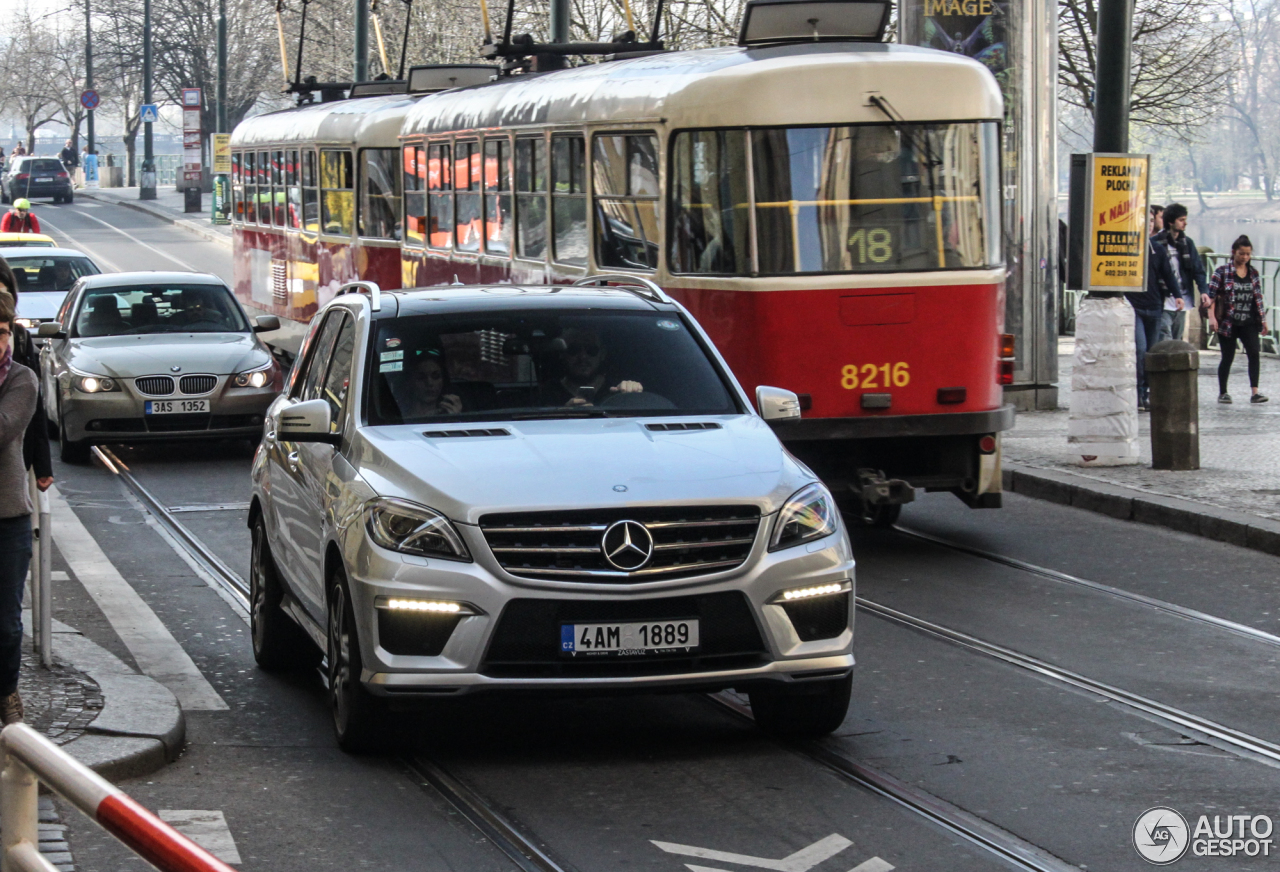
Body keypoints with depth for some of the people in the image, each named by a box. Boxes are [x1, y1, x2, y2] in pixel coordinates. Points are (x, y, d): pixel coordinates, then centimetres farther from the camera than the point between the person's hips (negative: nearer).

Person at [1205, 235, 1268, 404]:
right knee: (1228, 357, 3)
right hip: (1228, 323, -3)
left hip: (1248, 323, 3)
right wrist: (1212, 317, -15)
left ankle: (1255, 392, -17)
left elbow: (1258, 298, 14)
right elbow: (1211, 295, -6)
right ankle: (1222, 393, 16)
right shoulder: (1222, 272, -3)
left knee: (1254, 353, -13)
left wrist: (1263, 320, 11)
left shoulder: (1253, 273, 9)